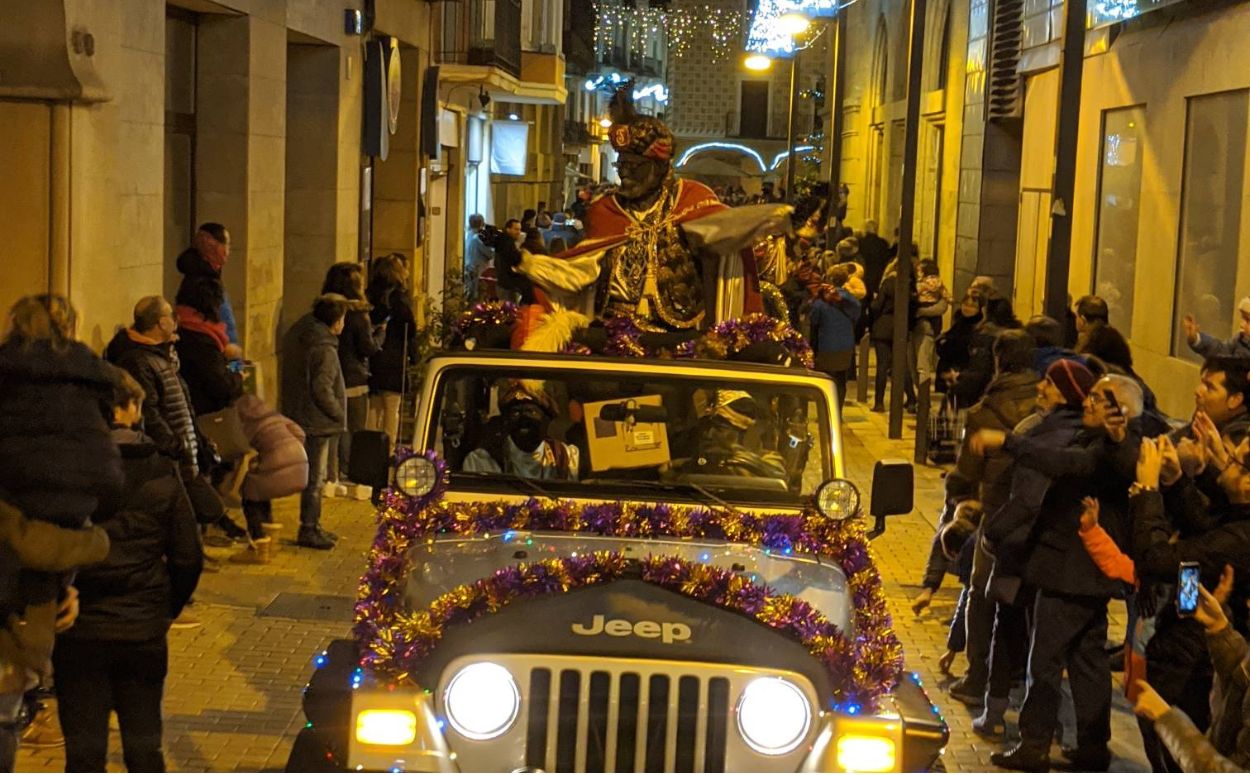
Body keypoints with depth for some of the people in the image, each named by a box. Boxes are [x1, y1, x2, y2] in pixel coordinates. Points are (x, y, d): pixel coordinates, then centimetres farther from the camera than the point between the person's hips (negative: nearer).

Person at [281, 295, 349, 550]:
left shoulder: (299, 336, 8)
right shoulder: (324, 349, -20)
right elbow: (322, 389, -24)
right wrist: (339, 414, -10)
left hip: (300, 418, 10)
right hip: (317, 423, -10)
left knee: (314, 476, 18)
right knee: (315, 478, -1)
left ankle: (313, 526, 27)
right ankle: (308, 530, 5)